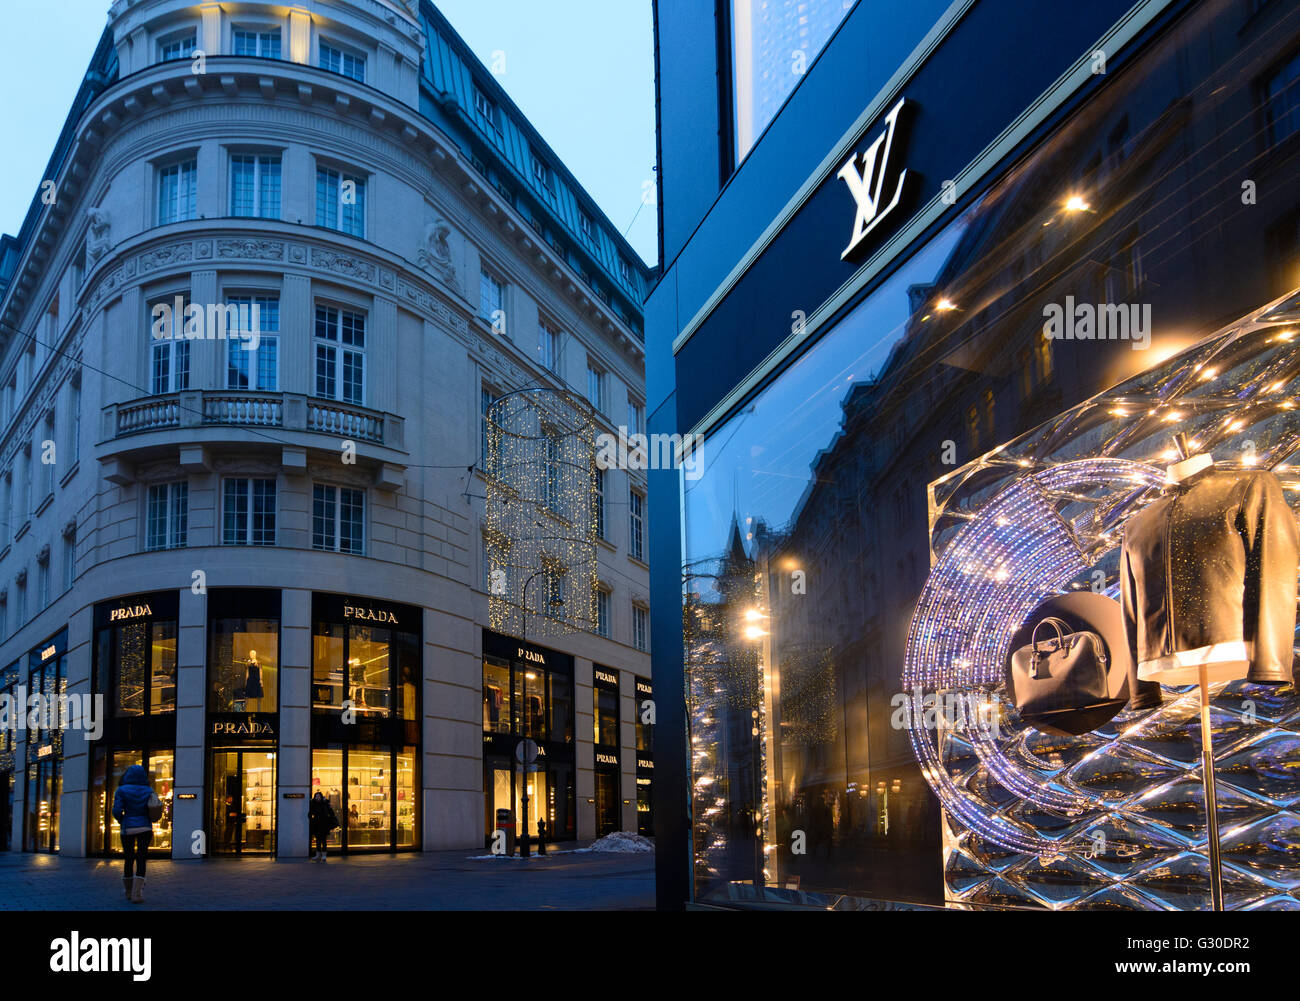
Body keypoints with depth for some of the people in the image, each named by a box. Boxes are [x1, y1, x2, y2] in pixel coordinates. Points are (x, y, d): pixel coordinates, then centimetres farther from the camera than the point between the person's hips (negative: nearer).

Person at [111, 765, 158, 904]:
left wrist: (121, 821, 9)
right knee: (141, 861, -1)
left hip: (128, 829, 0)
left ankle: (129, 892, 23)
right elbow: (155, 812, -1)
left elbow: (117, 810, -11)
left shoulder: (122, 791, -4)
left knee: (129, 859, 13)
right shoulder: (148, 791, 2)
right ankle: (137, 894, -13)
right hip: (145, 828, 0)